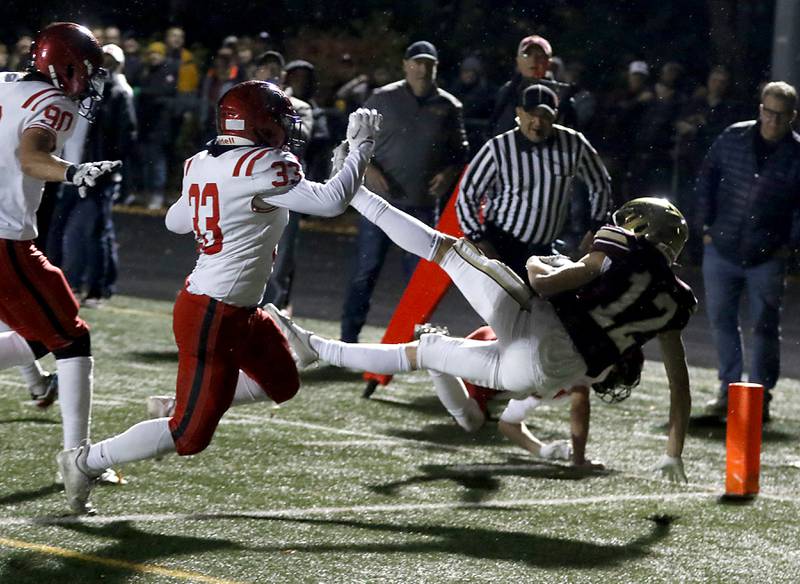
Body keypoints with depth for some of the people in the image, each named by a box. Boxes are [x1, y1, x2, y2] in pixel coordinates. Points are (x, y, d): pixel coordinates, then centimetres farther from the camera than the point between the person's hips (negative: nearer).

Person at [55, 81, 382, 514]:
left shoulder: (200, 165, 4)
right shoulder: (264, 167, -21)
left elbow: (175, 222, 18)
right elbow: (331, 201, -24)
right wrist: (361, 145, -13)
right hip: (212, 318, -10)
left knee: (282, 384, 25)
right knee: (190, 437, -1)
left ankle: (185, 403, 26)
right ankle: (88, 460, 9)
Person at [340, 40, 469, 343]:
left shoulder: (448, 107, 4)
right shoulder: (384, 99, -1)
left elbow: (460, 151, 12)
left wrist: (450, 172, -8)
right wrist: (368, 168, -13)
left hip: (423, 204, 2)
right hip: (380, 199, -2)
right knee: (366, 269, 0)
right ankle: (349, 337, 5)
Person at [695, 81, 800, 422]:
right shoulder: (733, 138, 0)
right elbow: (706, 180, 10)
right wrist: (705, 226, 5)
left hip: (767, 257, -3)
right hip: (721, 250, 3)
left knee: (764, 327, 1)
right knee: (721, 320, 9)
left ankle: (759, 395, 11)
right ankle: (729, 388, 22)